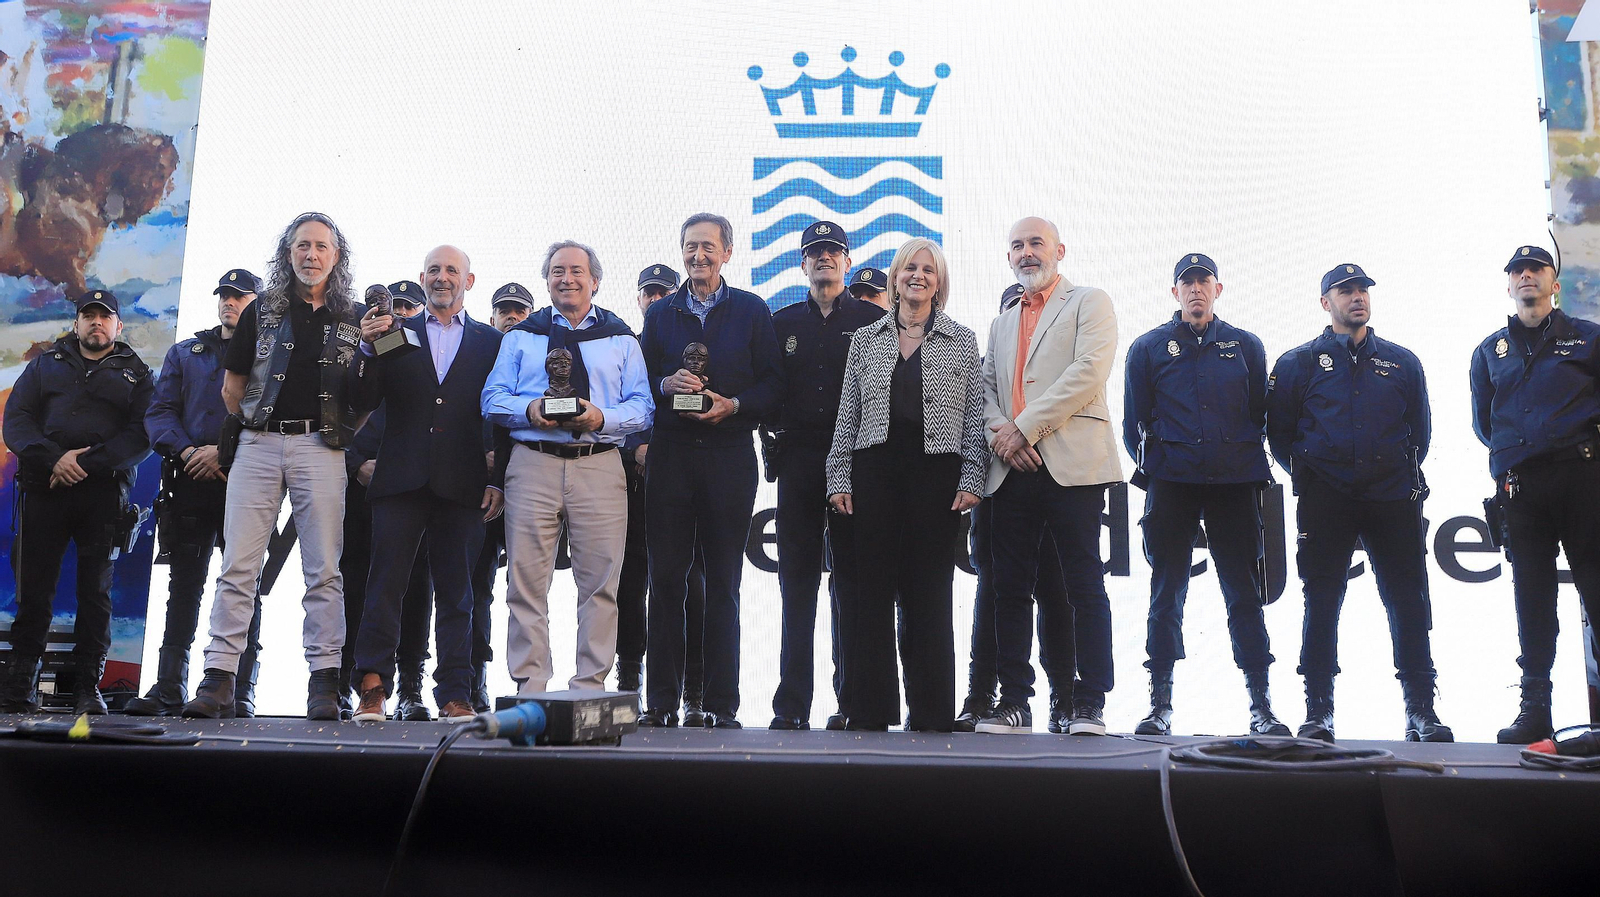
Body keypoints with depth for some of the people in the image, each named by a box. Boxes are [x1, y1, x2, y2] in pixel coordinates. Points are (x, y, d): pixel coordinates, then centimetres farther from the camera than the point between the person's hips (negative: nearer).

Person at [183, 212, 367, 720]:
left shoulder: (356, 316, 11)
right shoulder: (262, 310, 13)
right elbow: (231, 385, 16)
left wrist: (344, 435, 5)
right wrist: (251, 429, 12)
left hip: (320, 447, -1)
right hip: (258, 444, 1)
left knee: (324, 569, -3)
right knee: (237, 565, -4)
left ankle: (324, 683, -1)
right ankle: (219, 679, -3)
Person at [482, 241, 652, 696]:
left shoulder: (621, 338, 16)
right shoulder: (521, 335, 18)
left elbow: (642, 406, 8)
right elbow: (493, 399, 11)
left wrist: (602, 417, -11)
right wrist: (530, 410, -9)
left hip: (599, 465, 0)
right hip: (532, 462, 1)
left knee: (599, 581, -3)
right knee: (526, 577, -4)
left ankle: (590, 688, 3)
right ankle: (530, 686, 3)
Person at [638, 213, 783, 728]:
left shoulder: (752, 312, 9)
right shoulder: (660, 314, 15)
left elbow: (773, 385, 3)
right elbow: (639, 383, 12)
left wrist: (732, 405, -13)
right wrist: (666, 385, -8)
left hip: (729, 457, -2)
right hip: (670, 455, 2)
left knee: (723, 584, 1)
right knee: (666, 579, 1)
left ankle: (721, 705, 5)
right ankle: (661, 702, 7)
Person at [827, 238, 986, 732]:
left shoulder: (963, 342, 9)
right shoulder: (866, 339, 13)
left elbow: (974, 418, 5)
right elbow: (847, 417, 10)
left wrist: (970, 481, -4)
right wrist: (839, 479, 2)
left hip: (936, 474, -1)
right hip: (874, 472, 1)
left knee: (929, 593, 1)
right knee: (869, 589, -1)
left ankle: (930, 715, 8)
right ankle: (868, 710, 6)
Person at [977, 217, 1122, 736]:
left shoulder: (1090, 303, 7)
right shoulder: (1002, 325, 26)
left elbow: (1088, 371, -8)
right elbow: (986, 389, 18)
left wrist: (1023, 427, -11)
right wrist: (1000, 433, -4)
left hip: (1071, 465, -5)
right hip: (1013, 469, 6)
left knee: (1085, 587, -4)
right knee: (1010, 589, 3)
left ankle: (1089, 704, 0)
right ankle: (1014, 702, 8)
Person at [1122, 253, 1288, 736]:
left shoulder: (1245, 346, 13)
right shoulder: (1148, 348, 10)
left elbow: (1260, 415, 15)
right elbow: (1134, 422, 10)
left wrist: (1249, 459, 5)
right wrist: (1151, 464, 0)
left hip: (1235, 482, 1)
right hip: (1172, 483, -1)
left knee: (1245, 593, 1)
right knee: (1166, 592, 1)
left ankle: (1261, 705, 6)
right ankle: (1160, 703, 6)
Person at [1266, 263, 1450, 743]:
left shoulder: (1402, 362, 14)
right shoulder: (1298, 363, 8)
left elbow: (1420, 428, 18)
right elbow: (1279, 433, 8)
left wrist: (1406, 475, 8)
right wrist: (1307, 473, 0)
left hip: (1393, 498, 2)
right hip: (1326, 500, -2)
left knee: (1409, 604, 0)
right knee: (1321, 605, 0)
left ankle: (1421, 709, 8)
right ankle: (1318, 712, 7)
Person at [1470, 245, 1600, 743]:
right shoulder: (1490, 351, 18)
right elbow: (1483, 421, 21)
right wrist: (1513, 451, 11)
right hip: (1519, 487, 2)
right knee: (1532, 595, 2)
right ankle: (1535, 708, 4)